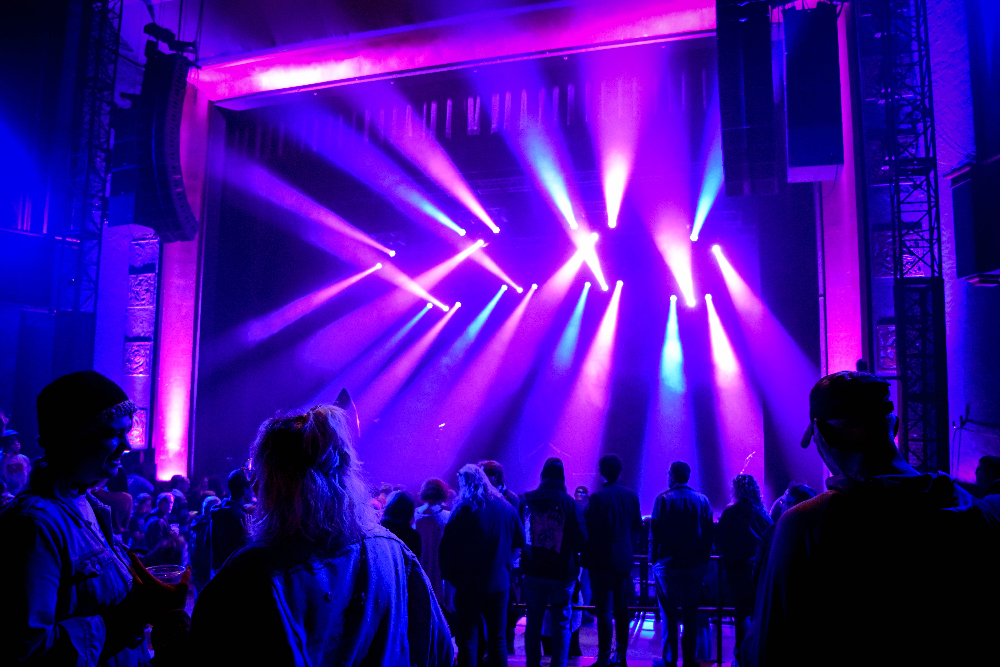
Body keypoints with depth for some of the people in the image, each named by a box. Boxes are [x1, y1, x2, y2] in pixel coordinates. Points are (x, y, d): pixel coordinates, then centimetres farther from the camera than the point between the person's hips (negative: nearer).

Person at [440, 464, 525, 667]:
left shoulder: (462, 510, -13)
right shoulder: (506, 507, -2)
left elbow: (446, 549, -15)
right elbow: (520, 542, 9)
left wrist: (450, 576, -3)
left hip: (469, 585, -3)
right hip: (499, 583, 3)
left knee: (467, 642, 7)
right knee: (498, 639, 16)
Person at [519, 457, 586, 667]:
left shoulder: (526, 500, -3)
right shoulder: (568, 502, -12)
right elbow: (581, 538, -10)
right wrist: (573, 553, 9)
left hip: (533, 571, 3)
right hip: (562, 572, -2)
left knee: (534, 622, 15)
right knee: (561, 623, 9)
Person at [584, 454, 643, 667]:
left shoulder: (597, 497, -17)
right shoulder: (631, 495, 0)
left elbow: (589, 528, -17)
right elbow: (637, 526, 10)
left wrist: (587, 556, -1)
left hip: (602, 560, -5)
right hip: (624, 559, 5)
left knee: (604, 610, 1)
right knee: (621, 609, 14)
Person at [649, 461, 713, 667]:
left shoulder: (663, 499, -7)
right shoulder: (702, 500, 2)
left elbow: (654, 534, -8)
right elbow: (709, 535, 4)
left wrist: (653, 559, -1)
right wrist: (704, 560, 11)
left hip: (667, 565, -3)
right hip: (695, 565, 3)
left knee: (669, 615, 5)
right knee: (691, 616, 11)